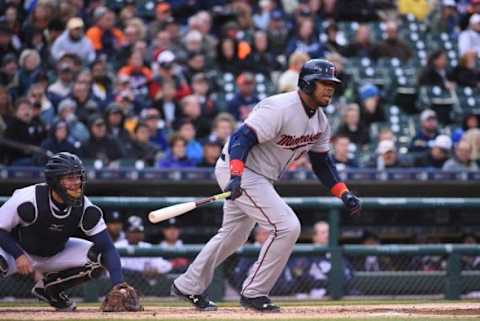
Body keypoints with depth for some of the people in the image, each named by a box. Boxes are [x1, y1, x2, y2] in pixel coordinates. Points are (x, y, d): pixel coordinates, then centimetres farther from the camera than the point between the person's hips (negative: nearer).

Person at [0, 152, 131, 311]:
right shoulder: (28, 199, -30)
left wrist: (118, 284, -37)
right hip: (19, 250, -5)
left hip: (55, 253, 5)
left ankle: (49, 288, 6)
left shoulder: (85, 208, -20)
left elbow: (107, 248, -22)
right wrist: (18, 255, -37)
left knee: (98, 258, -15)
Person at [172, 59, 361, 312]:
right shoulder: (281, 108, -25)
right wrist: (236, 175, -43)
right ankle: (253, 293, -7)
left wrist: (344, 194, 1)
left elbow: (322, 162, 13)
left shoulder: (319, 120, 5)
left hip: (260, 177, 10)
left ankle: (188, 287, 36)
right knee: (286, 227, -17)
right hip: (239, 170, -10)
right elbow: (242, 138, -30)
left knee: (234, 234, 22)